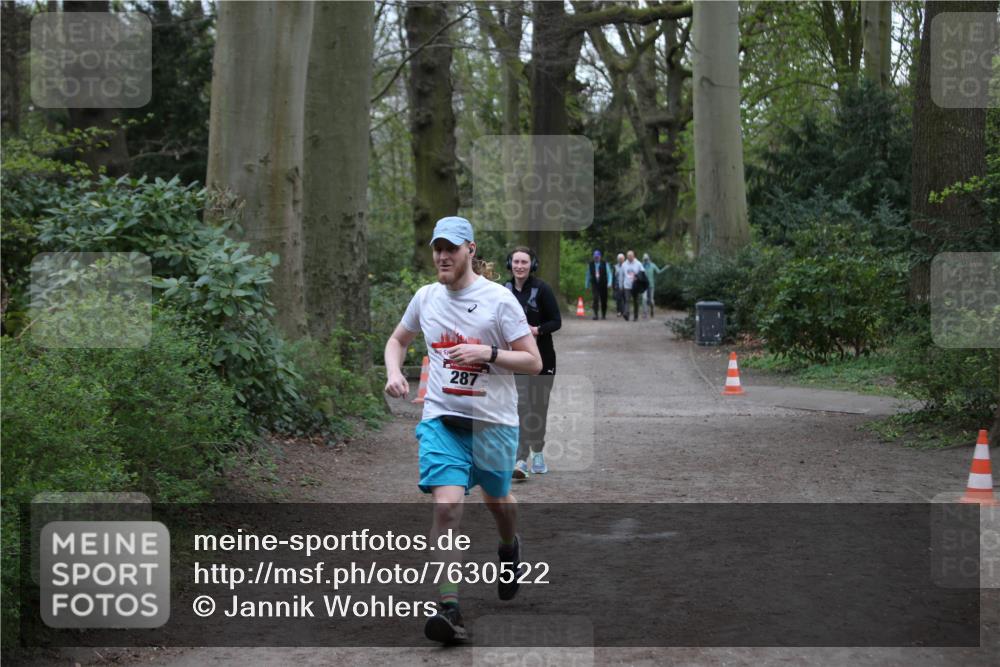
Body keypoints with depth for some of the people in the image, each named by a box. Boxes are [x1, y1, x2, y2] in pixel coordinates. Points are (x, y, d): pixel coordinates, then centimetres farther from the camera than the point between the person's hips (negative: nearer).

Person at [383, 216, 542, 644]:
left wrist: (487, 353, -23)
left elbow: (533, 361, -8)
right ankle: (448, 608, -18)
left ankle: (510, 550, 53)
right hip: (441, 418, 1)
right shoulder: (425, 297, 4)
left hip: (494, 420, -1)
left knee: (497, 500, 18)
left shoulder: (499, 299, -8)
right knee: (447, 506, -17)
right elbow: (397, 340, 22)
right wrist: (394, 372, 1)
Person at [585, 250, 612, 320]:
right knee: (595, 298, -15)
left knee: (604, 300, 7)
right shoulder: (590, 264, 4)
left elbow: (609, 273, -2)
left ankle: (603, 315, 22)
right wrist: (587, 285, 15)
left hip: (603, 284, 0)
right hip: (595, 284, 0)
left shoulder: (605, 264, -2)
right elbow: (588, 275, 13)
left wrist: (609, 283, -15)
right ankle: (595, 314, -17)